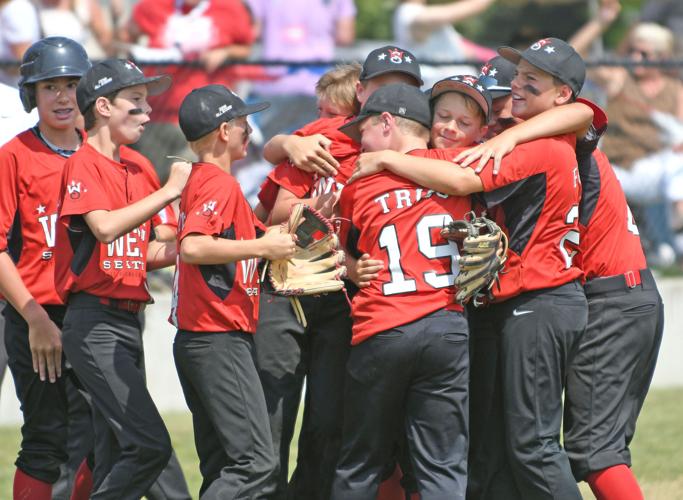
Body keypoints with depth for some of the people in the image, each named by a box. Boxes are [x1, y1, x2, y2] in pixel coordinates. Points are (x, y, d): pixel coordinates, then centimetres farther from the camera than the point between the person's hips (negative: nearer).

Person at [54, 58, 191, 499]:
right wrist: (169, 191, -20)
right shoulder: (84, 165, -8)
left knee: (117, 455, 9)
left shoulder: (136, 173, 18)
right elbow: (105, 228, -25)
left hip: (128, 321, 9)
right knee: (150, 445, -18)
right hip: (95, 321, -9)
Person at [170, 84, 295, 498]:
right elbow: (192, 247, -26)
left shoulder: (198, 180, 18)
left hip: (196, 340, 11)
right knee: (255, 464, -15)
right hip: (220, 338, -11)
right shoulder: (220, 183, -11)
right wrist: (263, 247, -19)